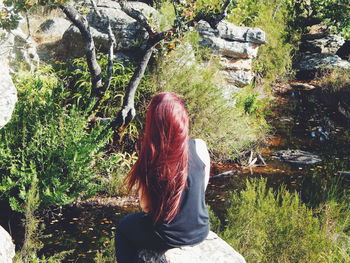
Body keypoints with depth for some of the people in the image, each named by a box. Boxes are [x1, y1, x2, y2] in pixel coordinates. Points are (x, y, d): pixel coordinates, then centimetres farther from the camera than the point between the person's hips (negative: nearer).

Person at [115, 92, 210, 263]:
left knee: (124, 227, 28)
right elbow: (202, 188, 2)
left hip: (166, 239, -4)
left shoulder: (148, 161, -22)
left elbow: (146, 208, -11)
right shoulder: (199, 147, -13)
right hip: (200, 232, 4)